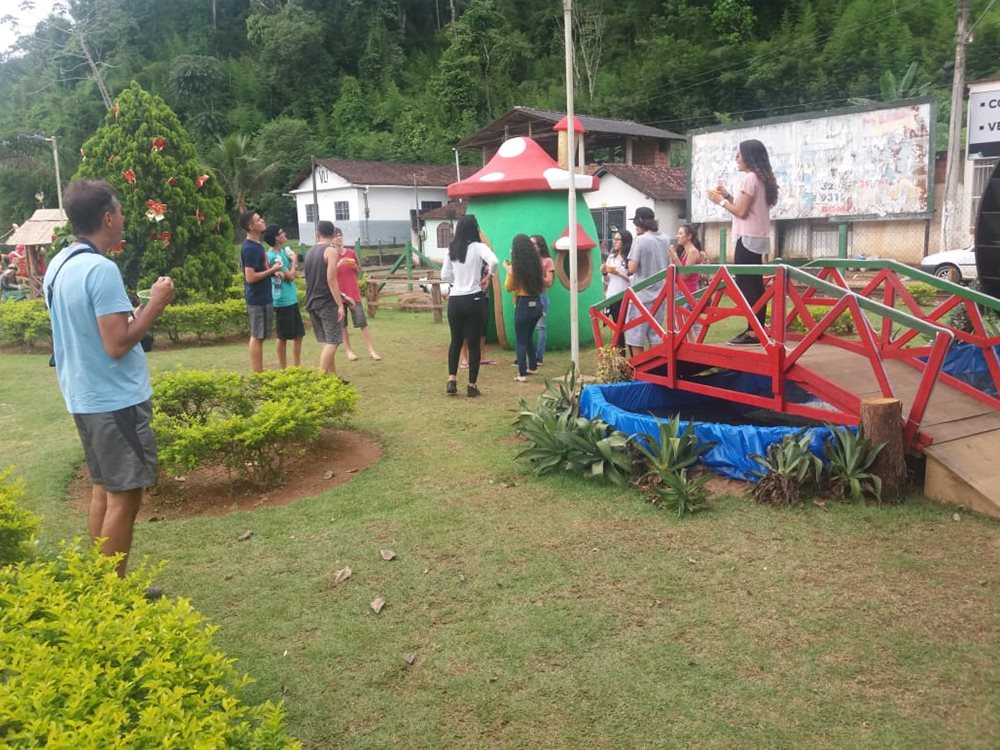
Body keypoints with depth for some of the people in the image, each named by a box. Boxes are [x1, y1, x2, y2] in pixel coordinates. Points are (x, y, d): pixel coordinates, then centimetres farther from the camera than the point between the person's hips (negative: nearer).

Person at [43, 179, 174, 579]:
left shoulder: (58, 265, 9)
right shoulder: (101, 269, -21)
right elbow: (117, 344, -24)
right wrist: (156, 304, -15)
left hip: (84, 398, 10)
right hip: (116, 400, -10)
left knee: (104, 490, 17)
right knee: (124, 497, 0)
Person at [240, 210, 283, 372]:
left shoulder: (257, 245, 12)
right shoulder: (250, 248, -18)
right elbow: (250, 277, -23)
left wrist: (273, 271, 6)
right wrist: (272, 270, -14)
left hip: (262, 297, 10)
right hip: (257, 298, -10)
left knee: (258, 336, 13)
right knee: (257, 336, -4)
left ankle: (258, 373, 20)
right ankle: (257, 375, 2)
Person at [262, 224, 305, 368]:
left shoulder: (284, 251, 9)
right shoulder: (274, 256, -18)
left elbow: (294, 274, 16)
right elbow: (291, 276, -16)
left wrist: (294, 269, -6)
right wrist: (294, 260, -3)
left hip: (292, 298, 9)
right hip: (282, 301, -9)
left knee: (298, 334, 14)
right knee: (283, 337, 1)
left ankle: (297, 365, 25)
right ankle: (283, 368, 12)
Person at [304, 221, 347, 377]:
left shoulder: (310, 252, 13)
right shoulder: (331, 251, -9)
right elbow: (331, 280, -16)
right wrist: (340, 305, -16)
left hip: (312, 302, 8)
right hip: (327, 302, -8)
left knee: (328, 341, 14)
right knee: (332, 342, -6)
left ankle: (333, 376, 17)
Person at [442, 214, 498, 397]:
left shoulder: (451, 249, 8)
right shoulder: (478, 246, -6)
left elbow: (444, 276, 10)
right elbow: (493, 261, -24)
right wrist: (488, 276, -8)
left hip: (454, 300, 4)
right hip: (473, 299, -4)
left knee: (456, 340, 17)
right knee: (474, 343, 5)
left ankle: (451, 380, 10)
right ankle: (472, 385, 10)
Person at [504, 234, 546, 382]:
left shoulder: (515, 267, -13)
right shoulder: (536, 263, 1)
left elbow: (508, 287, -1)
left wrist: (508, 270, 9)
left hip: (523, 305, -6)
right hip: (536, 303, 6)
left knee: (520, 340, 2)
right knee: (528, 337, 24)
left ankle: (522, 374, -3)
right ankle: (532, 367, 33)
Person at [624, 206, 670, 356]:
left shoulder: (640, 240, -14)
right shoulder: (665, 240, 7)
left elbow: (632, 268, -15)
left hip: (641, 295, -7)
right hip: (659, 294, 7)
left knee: (635, 337, 3)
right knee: (656, 335, 12)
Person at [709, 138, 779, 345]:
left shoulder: (750, 178, -12)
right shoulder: (762, 178, 17)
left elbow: (741, 212, -15)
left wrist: (721, 201, -3)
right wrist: (728, 196, 14)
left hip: (748, 238, -10)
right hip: (757, 238, 10)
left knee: (746, 285, -9)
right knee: (754, 285, 10)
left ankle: (752, 332, -10)